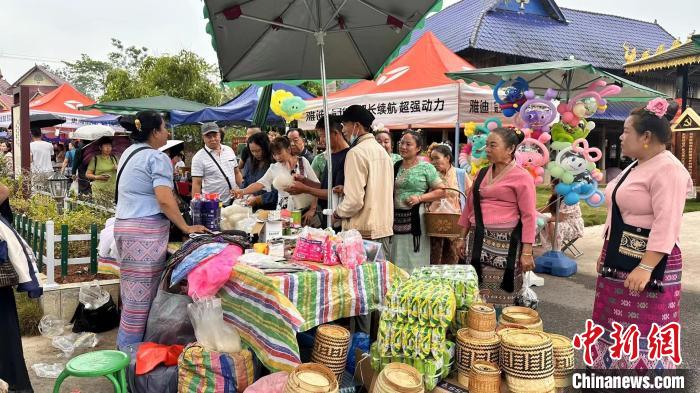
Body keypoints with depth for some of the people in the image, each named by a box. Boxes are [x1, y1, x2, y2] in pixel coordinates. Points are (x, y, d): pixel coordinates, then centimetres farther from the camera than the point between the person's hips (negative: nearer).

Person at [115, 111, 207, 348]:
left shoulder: (129, 153, 18)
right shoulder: (157, 158, -10)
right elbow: (165, 200, -19)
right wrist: (186, 228, -11)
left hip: (123, 225, 9)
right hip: (146, 231, -9)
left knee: (132, 292, 15)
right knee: (142, 295, -4)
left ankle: (125, 345, 23)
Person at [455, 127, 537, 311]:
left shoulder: (521, 176, -5)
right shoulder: (482, 173, 13)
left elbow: (529, 216, -9)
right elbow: (470, 206, 19)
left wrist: (527, 252, -14)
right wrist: (462, 237, 18)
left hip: (505, 242, -6)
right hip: (478, 240, 6)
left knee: (499, 296, -2)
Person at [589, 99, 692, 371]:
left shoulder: (668, 169, -16)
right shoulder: (636, 166, 13)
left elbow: (666, 224, -24)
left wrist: (646, 267, -28)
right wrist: (607, 253, 20)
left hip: (648, 262, -10)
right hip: (620, 259, 10)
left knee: (645, 333, -1)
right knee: (616, 326, 17)